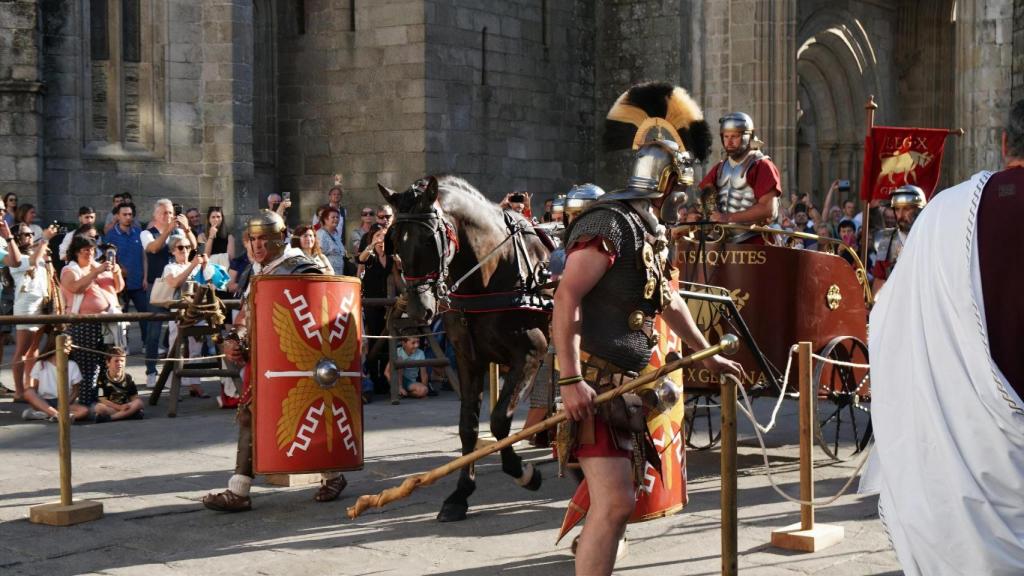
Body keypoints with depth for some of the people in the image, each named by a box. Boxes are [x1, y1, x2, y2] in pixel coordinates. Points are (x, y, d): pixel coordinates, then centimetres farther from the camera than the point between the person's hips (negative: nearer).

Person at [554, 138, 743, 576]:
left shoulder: (649, 235, 18)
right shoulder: (608, 226, -13)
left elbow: (668, 301, 33)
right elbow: (566, 299, -22)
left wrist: (707, 355, 40)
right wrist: (570, 380, -30)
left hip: (625, 383, 10)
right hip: (593, 383, -10)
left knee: (617, 497, 18)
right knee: (616, 502, -17)